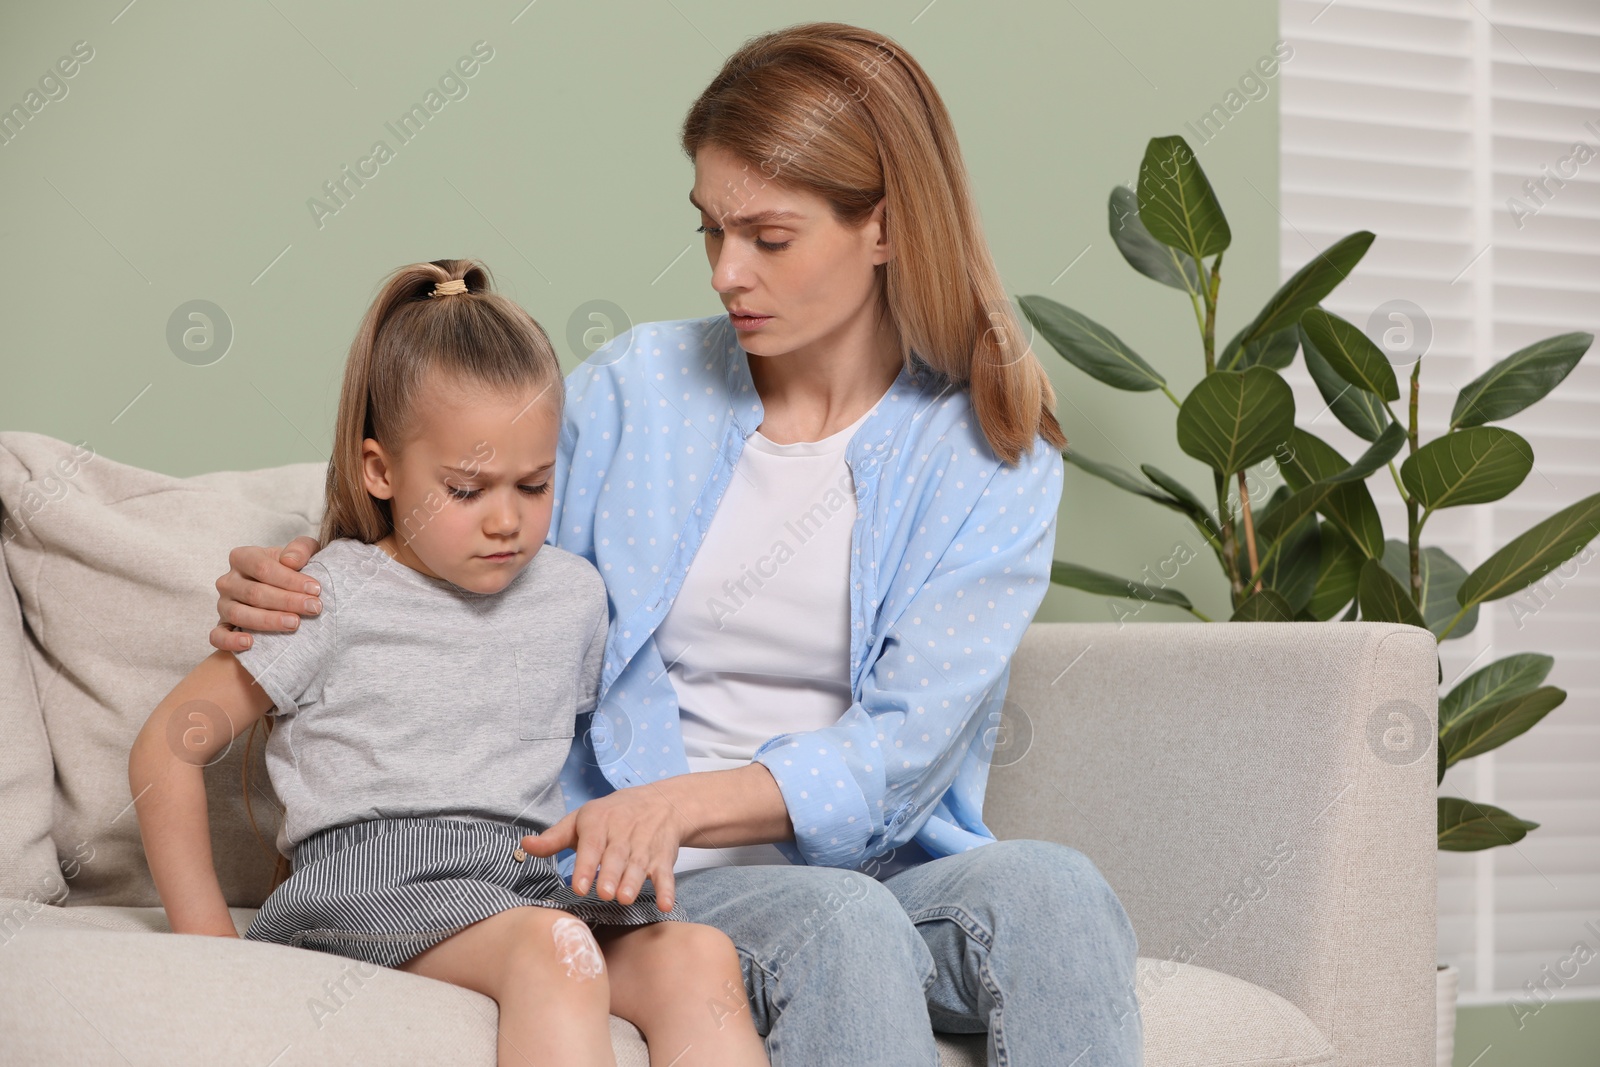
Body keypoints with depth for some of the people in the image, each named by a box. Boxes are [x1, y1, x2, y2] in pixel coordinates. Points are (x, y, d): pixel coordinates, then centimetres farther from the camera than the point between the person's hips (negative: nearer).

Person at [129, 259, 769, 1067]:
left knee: (698, 953, -25)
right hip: (369, 877, -5)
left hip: (530, 879, 5)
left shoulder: (574, 595, 16)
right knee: (554, 947, -36)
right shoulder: (338, 598, 3)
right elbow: (169, 747, 5)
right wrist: (208, 937, -1)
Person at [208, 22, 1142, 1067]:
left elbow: (897, 753, -7)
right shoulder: (634, 390, 8)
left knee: (1051, 885, -33)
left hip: (893, 869, 1)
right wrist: (290, 594, -1)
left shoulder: (994, 453, 2)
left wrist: (685, 802, -23)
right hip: (662, 885, 0)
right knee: (839, 921, -36)